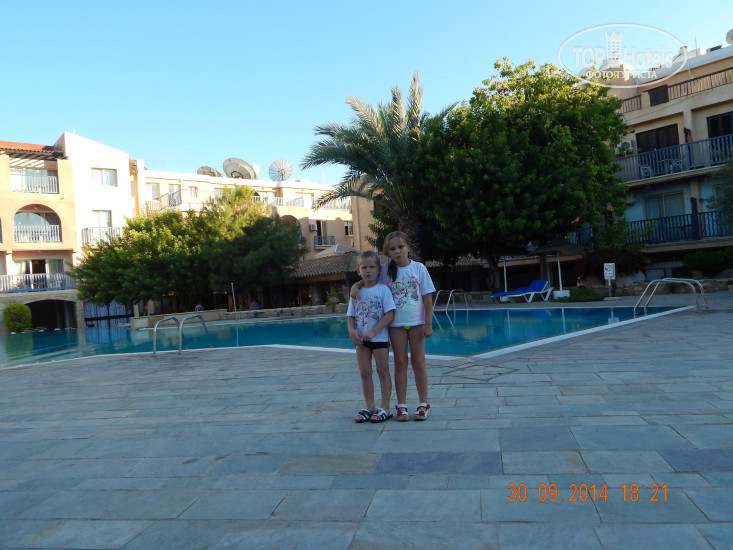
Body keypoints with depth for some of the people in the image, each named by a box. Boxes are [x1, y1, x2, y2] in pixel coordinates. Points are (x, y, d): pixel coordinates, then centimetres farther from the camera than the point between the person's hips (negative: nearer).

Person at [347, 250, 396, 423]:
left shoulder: (383, 289, -8)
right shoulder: (356, 292, 6)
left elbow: (389, 314, -13)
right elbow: (351, 316, 8)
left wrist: (373, 331, -19)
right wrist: (352, 331, -11)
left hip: (379, 338, -5)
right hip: (361, 340, 5)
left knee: (383, 372, 5)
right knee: (364, 374, 10)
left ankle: (385, 408, 15)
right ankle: (369, 408, 23)